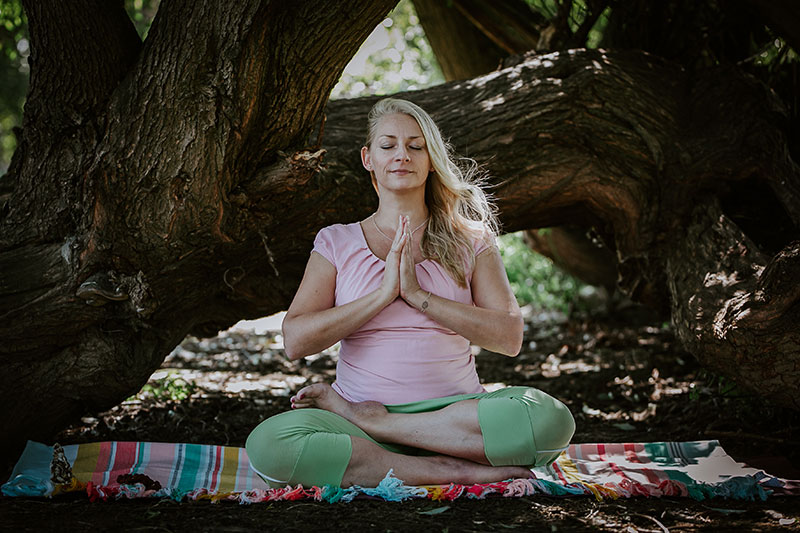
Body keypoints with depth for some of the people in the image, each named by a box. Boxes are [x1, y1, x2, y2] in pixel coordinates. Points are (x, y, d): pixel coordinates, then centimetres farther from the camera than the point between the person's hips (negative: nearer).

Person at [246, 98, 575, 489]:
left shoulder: (470, 240, 10)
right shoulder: (337, 243, 10)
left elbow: (509, 337, -3)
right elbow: (295, 341, -3)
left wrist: (417, 295, -11)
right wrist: (383, 293, -11)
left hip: (454, 412, 1)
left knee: (551, 418, -31)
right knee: (267, 445, -32)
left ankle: (362, 418, -19)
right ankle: (454, 471, -26)